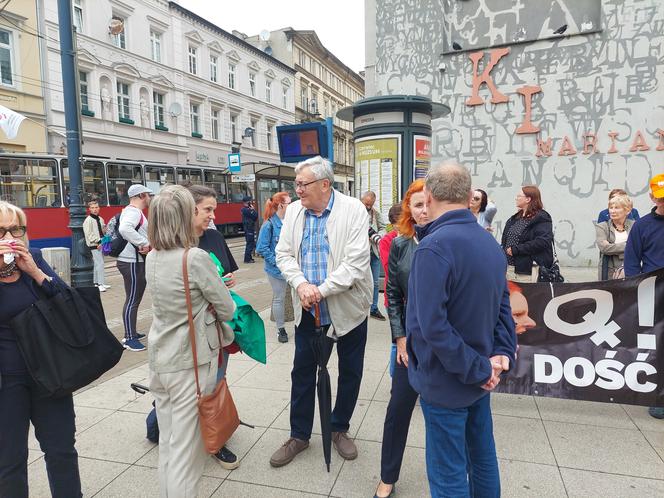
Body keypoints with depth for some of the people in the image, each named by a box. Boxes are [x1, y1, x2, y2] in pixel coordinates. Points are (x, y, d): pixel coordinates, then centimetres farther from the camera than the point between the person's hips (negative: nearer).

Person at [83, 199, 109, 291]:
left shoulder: (100, 219, 14)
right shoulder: (88, 220, -9)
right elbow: (89, 234, -14)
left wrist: (105, 228, 0)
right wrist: (98, 241, -19)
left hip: (100, 245, 8)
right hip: (94, 246, -8)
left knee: (97, 264, 13)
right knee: (100, 263, -11)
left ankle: (96, 282, 20)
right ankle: (100, 284, -10)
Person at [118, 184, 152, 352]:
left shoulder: (131, 211, 16)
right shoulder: (134, 211, -18)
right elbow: (124, 229, -38)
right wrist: (144, 243, -31)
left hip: (134, 261, 11)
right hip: (132, 263, -11)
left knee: (134, 299, 19)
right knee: (132, 300, -5)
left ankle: (131, 332, 31)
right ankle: (130, 339, 2)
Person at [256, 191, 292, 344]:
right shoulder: (269, 224, -14)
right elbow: (262, 248, -14)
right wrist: (276, 262, -17)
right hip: (277, 269, -4)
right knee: (279, 298, 10)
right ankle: (281, 329, 25)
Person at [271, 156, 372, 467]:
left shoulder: (354, 210, -14)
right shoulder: (293, 211, 0)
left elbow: (356, 263, -20)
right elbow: (283, 254, 1)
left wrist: (321, 290, -23)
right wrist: (301, 284, -17)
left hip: (347, 306, -3)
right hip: (307, 308, 3)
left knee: (350, 371, 13)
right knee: (302, 370, 12)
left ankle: (339, 429, 37)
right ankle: (299, 435, 31)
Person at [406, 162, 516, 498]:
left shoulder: (433, 247, -24)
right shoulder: (490, 242, 3)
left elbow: (433, 324, -28)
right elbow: (502, 305, 7)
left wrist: (477, 369, -18)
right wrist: (503, 353, -2)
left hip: (445, 381, -8)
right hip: (481, 375, 8)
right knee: (483, 458, 24)